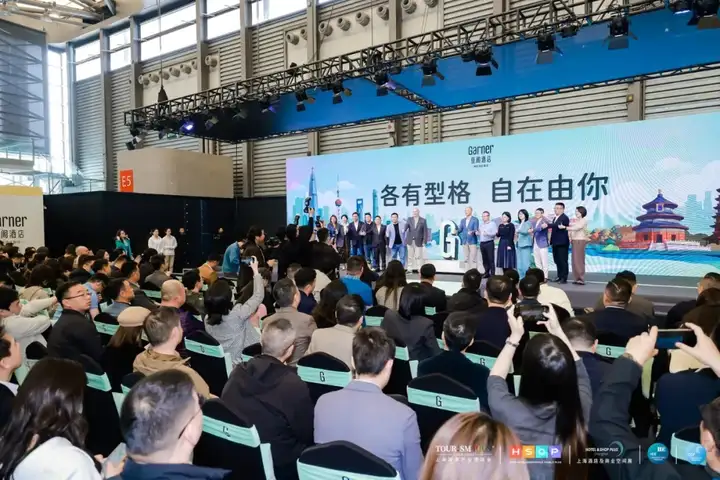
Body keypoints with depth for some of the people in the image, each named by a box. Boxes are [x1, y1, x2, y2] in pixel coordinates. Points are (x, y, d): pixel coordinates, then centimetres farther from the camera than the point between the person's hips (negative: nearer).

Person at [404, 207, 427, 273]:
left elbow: (425, 231, 1)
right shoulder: (409, 219, 8)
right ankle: (410, 269, 12)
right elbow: (406, 226, -9)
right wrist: (404, 230, -32)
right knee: (410, 256, 6)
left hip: (418, 241, -2)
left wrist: (424, 241, -5)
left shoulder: (423, 220, 2)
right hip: (410, 241, 2)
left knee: (418, 256, -2)